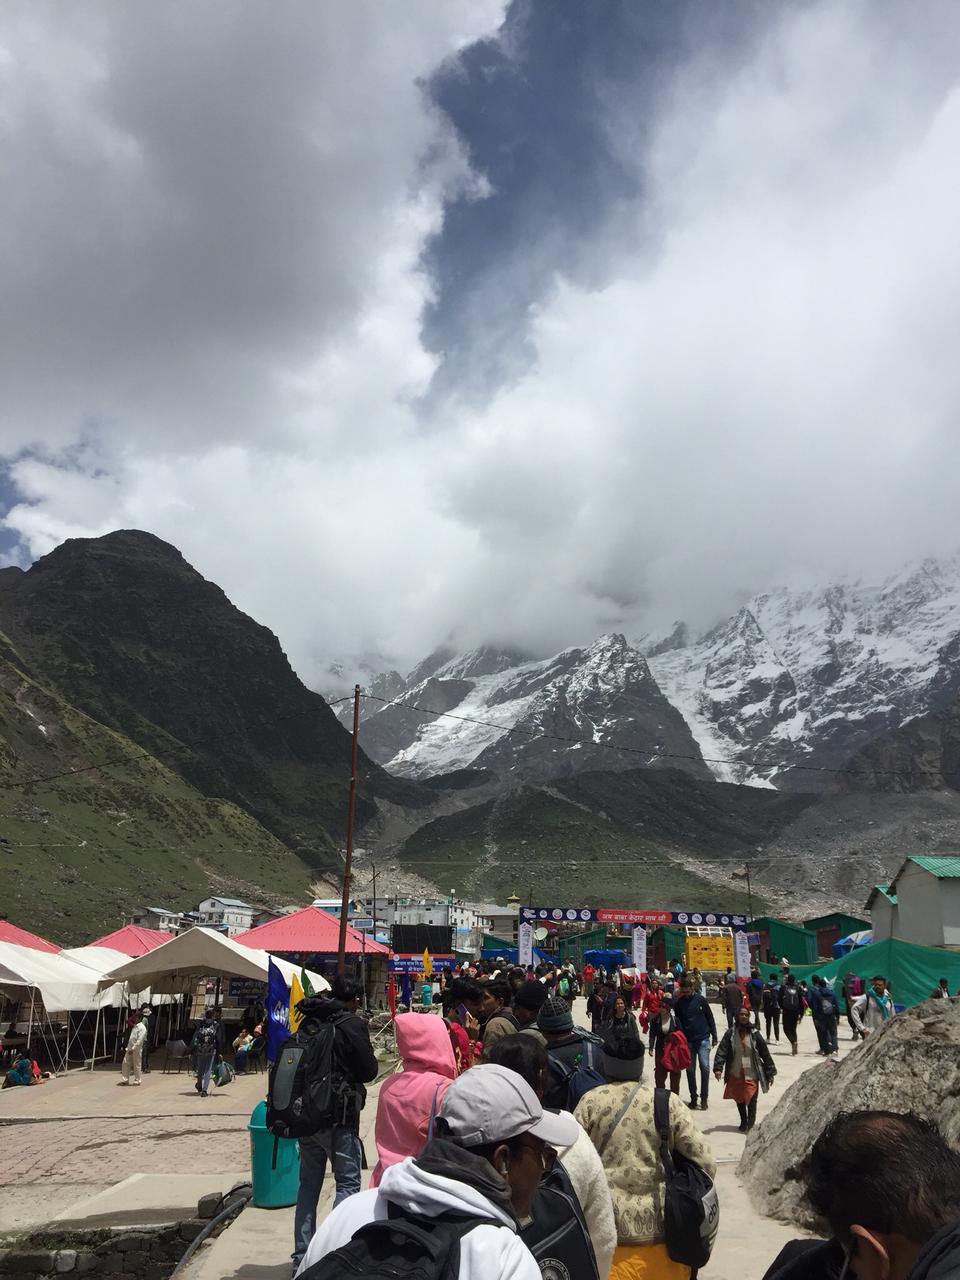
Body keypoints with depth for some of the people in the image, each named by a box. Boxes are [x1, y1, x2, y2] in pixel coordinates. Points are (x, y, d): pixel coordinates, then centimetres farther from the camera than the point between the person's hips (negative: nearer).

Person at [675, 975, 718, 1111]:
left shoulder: (700, 999, -4)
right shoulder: (679, 1003, 0)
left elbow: (710, 1018, 2)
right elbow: (678, 1022, 2)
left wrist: (714, 1036, 3)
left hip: (703, 1039, -2)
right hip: (688, 1041, 2)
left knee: (705, 1067, -8)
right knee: (690, 1070, 7)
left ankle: (704, 1098, 3)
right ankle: (693, 1098, 19)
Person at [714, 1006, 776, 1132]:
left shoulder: (754, 1034, -3)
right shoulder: (730, 1034, -2)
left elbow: (765, 1054, 2)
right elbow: (722, 1051, -8)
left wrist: (770, 1072, 4)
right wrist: (718, 1068, -20)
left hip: (751, 1075, -2)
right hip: (735, 1075, 2)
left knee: (751, 1100, -9)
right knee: (739, 1100, 15)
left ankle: (750, 1124, 6)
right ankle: (743, 1122, 34)